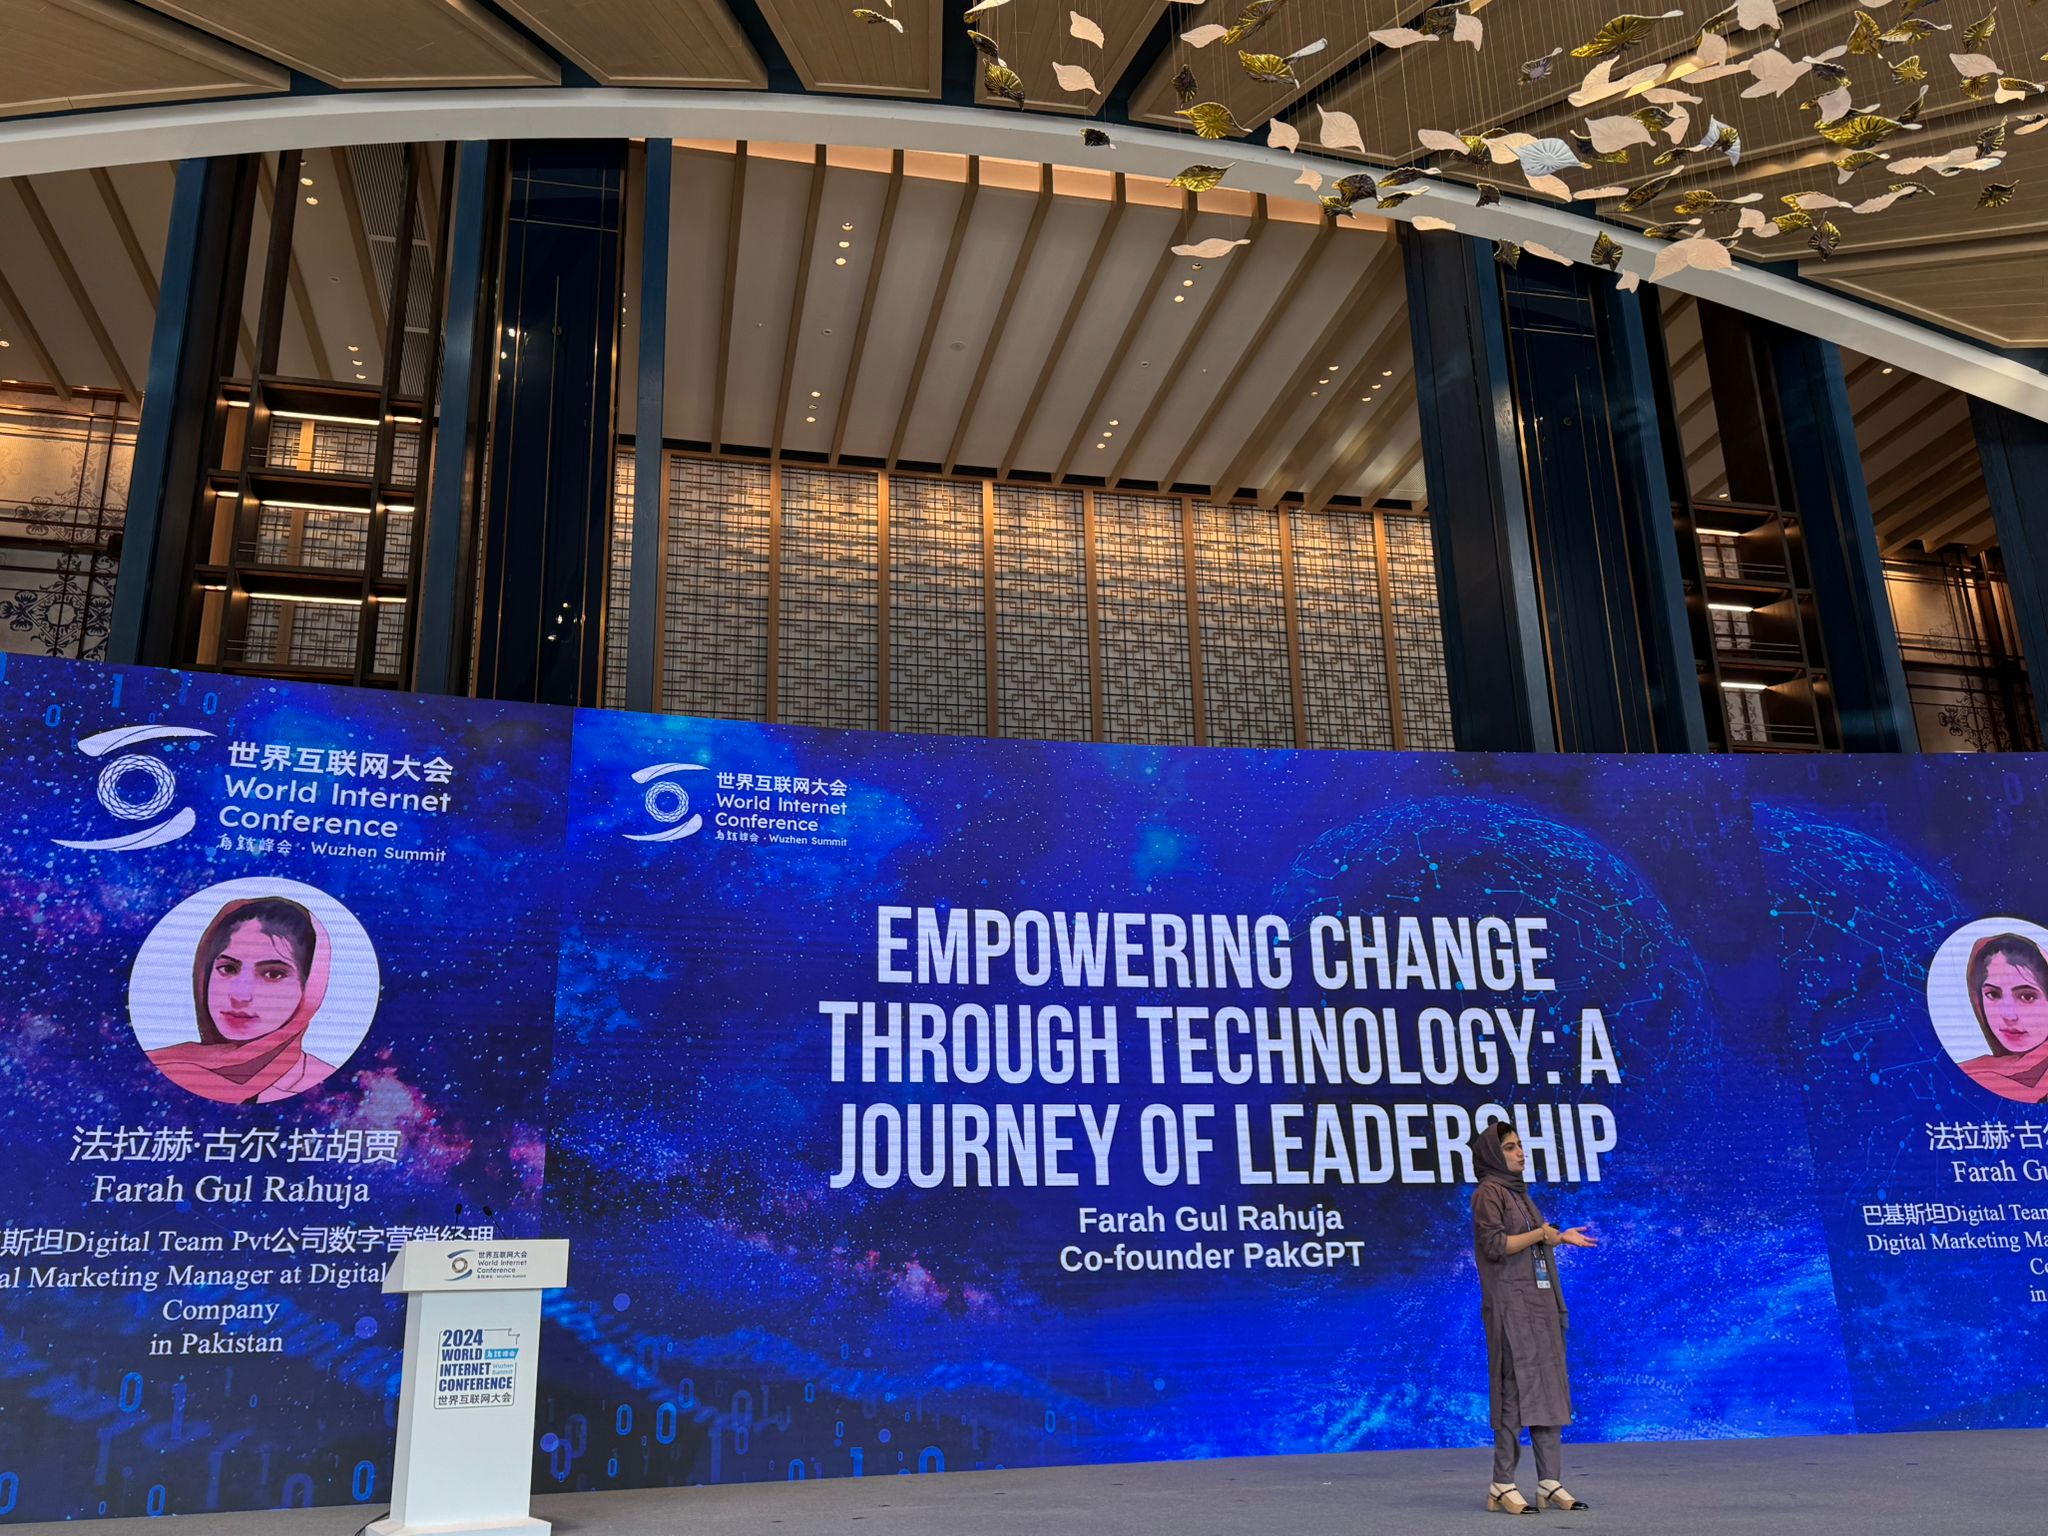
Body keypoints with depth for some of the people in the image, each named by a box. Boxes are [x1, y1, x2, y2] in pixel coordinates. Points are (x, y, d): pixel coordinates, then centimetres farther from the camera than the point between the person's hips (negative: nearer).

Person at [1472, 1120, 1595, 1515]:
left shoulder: (1519, 1193, 18)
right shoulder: (1488, 1193, -8)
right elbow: (1495, 1245, -18)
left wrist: (1562, 1237, 16)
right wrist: (1542, 1233, -11)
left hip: (1541, 1301, 8)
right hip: (1510, 1304, -8)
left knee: (1549, 1387, 6)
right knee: (1516, 1388, -8)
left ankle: (1549, 1483, 9)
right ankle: (1502, 1485, -3)